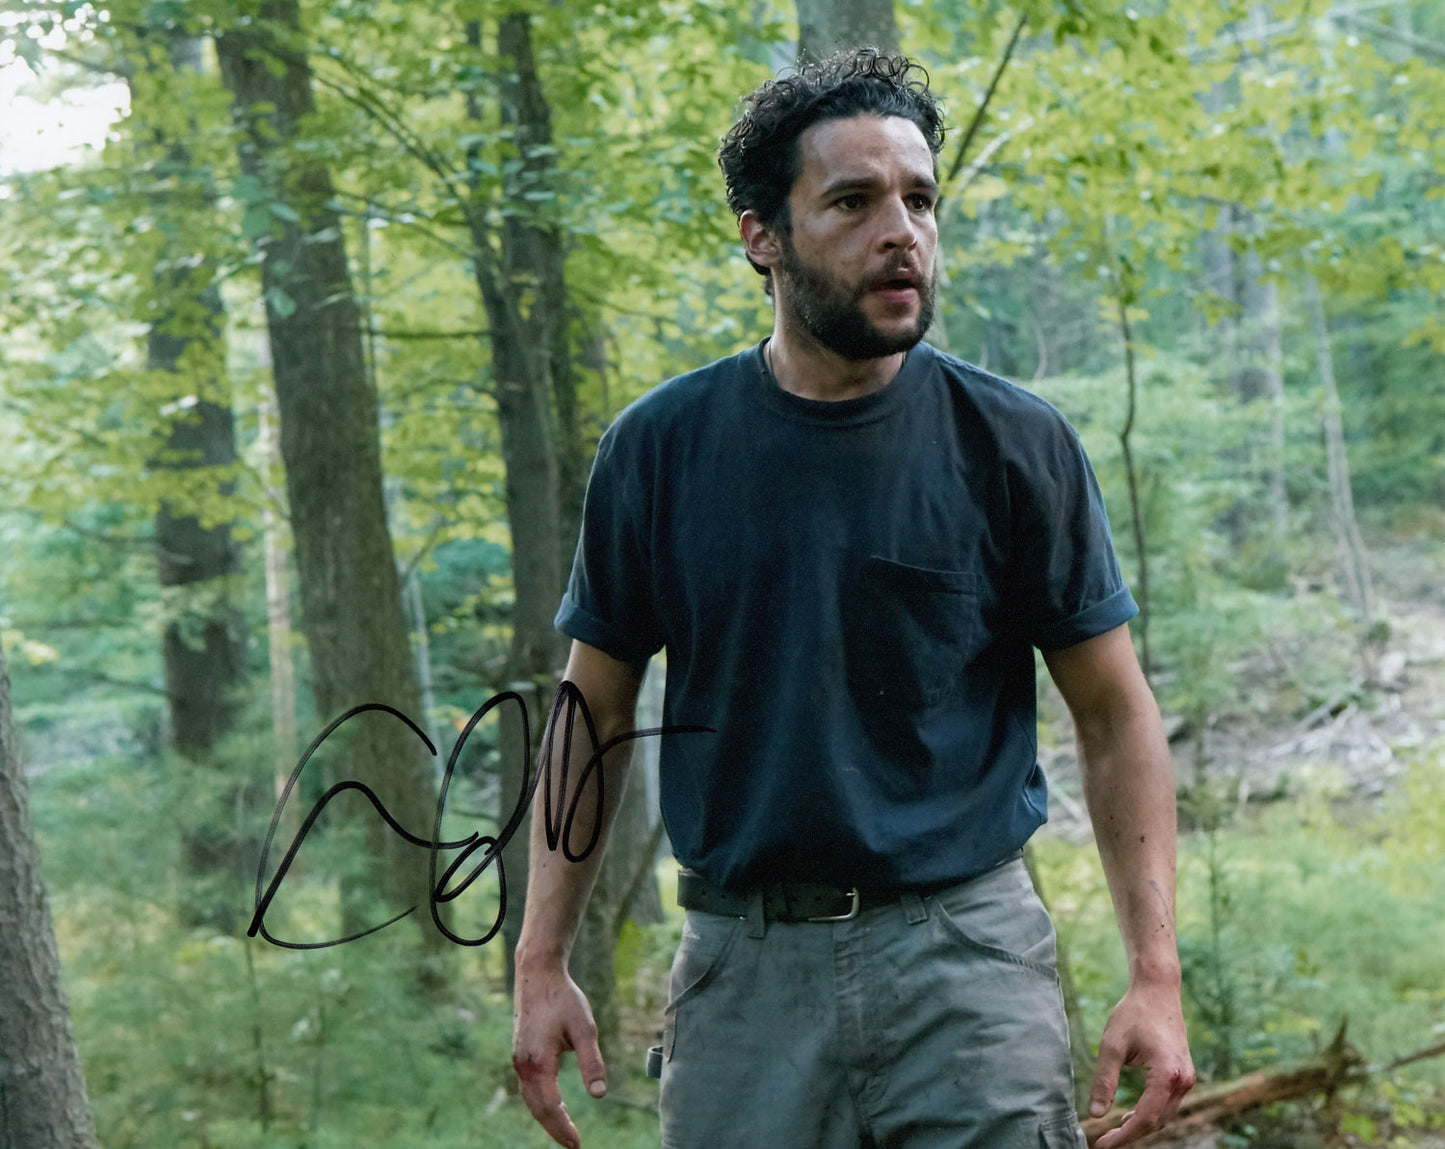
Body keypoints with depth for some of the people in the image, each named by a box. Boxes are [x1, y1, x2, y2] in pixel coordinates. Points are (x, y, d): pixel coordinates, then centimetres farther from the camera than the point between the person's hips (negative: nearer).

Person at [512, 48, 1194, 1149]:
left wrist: (1157, 973, -7)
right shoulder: (659, 449, 0)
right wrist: (542, 961, 2)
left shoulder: (1014, 446, -3)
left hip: (968, 951, -1)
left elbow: (1115, 715, 1)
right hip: (742, 965, 1)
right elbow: (595, 714, 8)